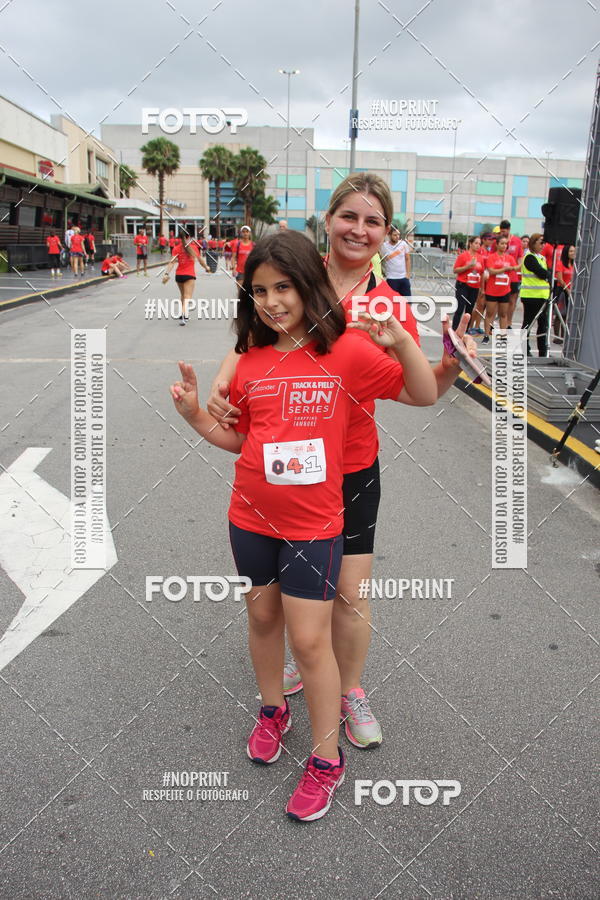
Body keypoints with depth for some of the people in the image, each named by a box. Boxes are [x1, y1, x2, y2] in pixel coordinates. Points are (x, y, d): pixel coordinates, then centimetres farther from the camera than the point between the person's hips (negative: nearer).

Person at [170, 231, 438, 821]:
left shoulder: (346, 351, -10)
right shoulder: (251, 361, 2)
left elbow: (424, 395, -9)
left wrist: (401, 342, -26)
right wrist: (195, 415, -4)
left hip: (314, 523, -4)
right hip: (251, 517, 5)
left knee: (309, 640, 1)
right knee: (262, 617, 19)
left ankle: (326, 760, 21)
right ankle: (273, 711, 45)